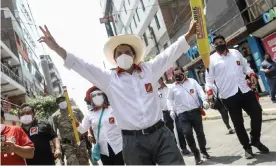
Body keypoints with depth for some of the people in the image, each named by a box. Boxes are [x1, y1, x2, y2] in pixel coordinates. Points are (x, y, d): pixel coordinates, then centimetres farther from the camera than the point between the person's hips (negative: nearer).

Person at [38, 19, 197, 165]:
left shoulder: (149, 69, 12)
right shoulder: (109, 78, 7)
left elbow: (170, 53, 13)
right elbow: (82, 66, 3)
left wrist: (189, 34, 8)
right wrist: (56, 47, -3)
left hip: (160, 134, 1)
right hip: (133, 141, -1)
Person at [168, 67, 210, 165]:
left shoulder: (192, 81, 6)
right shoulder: (173, 87, 5)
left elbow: (200, 91, -1)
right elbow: (169, 100, 13)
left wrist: (204, 100, -17)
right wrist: (172, 110, -1)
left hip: (195, 111, 1)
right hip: (183, 114, -1)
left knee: (200, 132, 10)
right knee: (188, 134, -12)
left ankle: (203, 150, 35)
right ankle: (196, 154, 7)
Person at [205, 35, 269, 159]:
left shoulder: (236, 53, 12)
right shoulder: (212, 59, -1)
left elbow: (245, 66, 19)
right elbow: (209, 78, -4)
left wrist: (251, 74, -2)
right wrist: (209, 92, -17)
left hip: (245, 91, 4)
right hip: (228, 96, -4)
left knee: (256, 113, 6)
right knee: (238, 123, 4)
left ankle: (255, 140, 30)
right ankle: (247, 147, 22)